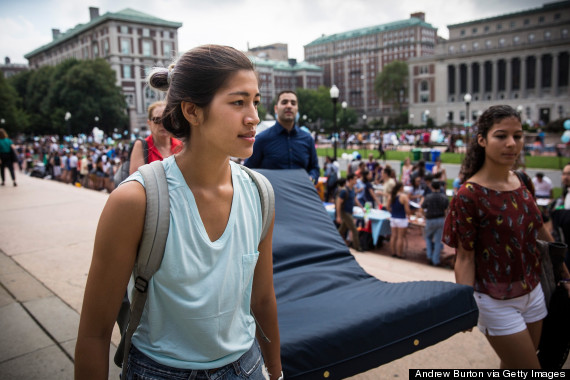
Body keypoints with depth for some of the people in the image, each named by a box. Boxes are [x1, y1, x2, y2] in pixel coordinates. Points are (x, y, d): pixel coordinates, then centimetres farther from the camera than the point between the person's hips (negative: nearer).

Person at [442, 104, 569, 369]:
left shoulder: (522, 182, -1)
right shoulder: (468, 196, -21)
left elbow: (538, 228, 13)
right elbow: (465, 258, -17)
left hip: (532, 292, 6)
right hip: (498, 303, -6)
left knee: (512, 367, 20)